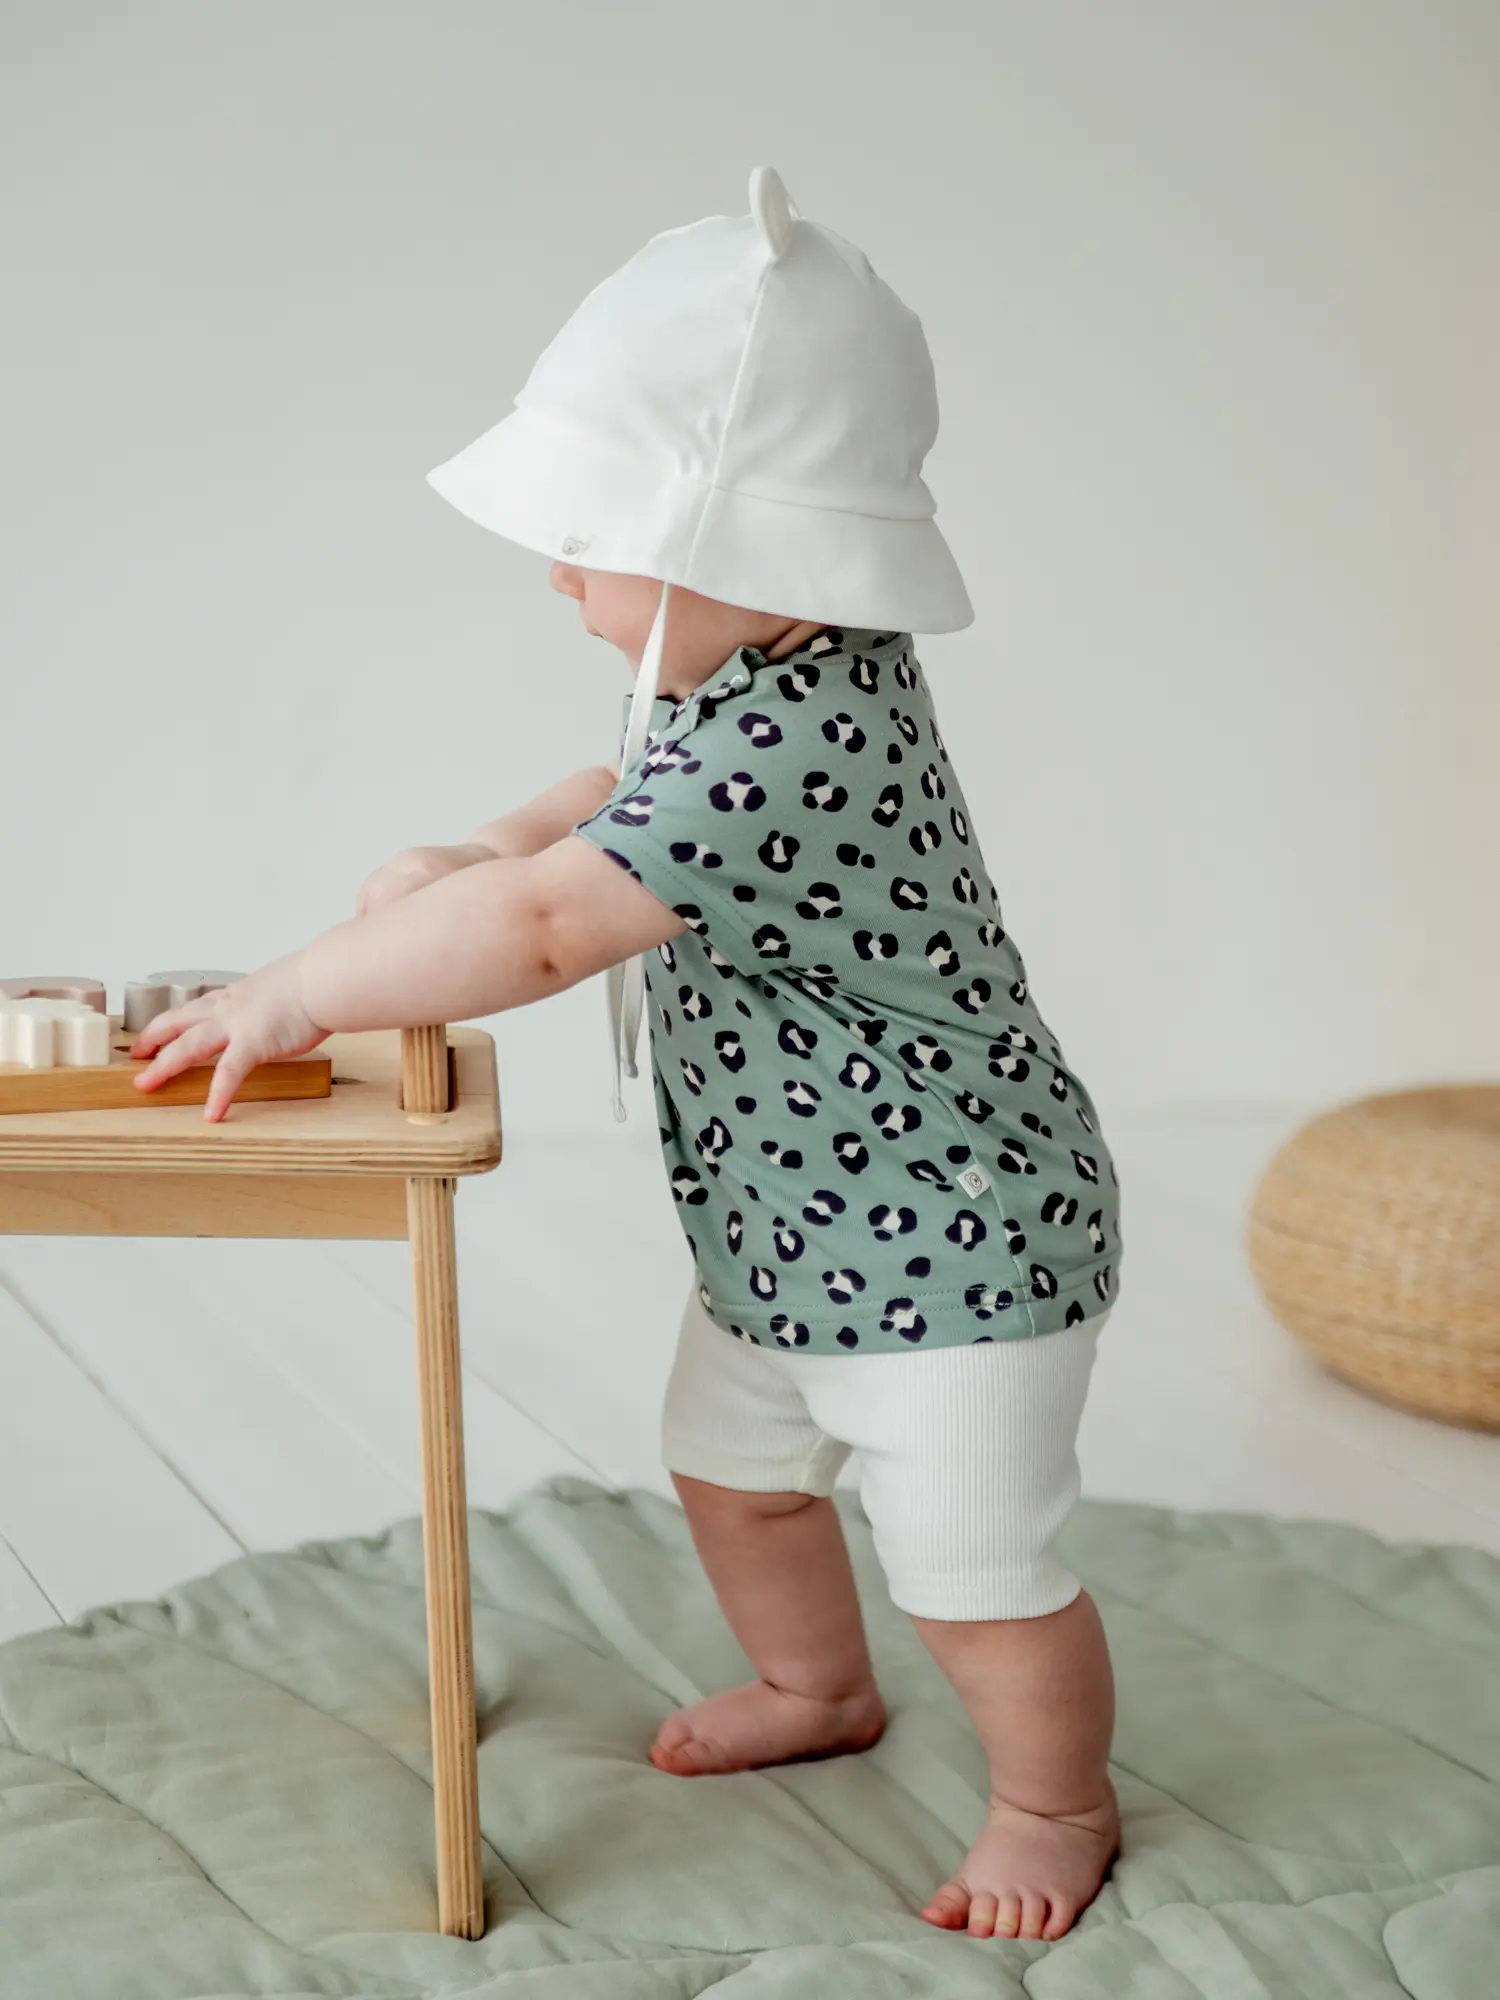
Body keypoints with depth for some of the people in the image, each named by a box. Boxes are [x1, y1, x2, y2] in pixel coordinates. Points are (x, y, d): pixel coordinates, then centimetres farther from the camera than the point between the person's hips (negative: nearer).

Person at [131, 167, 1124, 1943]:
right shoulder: (746, 681, -3)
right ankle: (814, 1689, 51)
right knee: (732, 1469, 26)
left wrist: (297, 991, -26)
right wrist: (483, 850, 2)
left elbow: (541, 931, -37)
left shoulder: (785, 746, -35)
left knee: (972, 1566, 6)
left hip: (946, 1245, -10)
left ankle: (1055, 1802, 31)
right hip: (784, 1229, 10)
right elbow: (635, 804, 19)